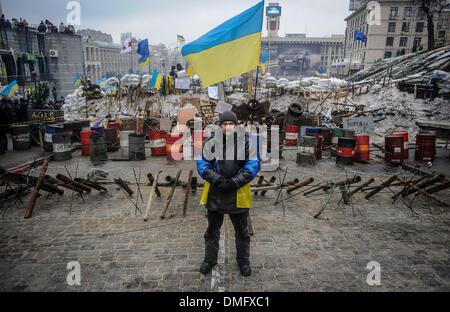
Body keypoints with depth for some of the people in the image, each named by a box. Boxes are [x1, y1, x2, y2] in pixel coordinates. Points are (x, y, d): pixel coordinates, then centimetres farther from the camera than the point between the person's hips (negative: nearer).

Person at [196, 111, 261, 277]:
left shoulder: (245, 142, -8)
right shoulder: (211, 142, -5)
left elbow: (253, 165, -10)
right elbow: (202, 164, -5)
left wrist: (235, 182, -19)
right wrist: (216, 179, -20)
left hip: (238, 194, -1)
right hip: (215, 193, 1)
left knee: (242, 231, 16)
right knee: (212, 230, 18)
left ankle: (243, 260, 37)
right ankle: (210, 259, 38)